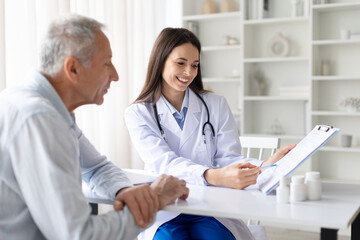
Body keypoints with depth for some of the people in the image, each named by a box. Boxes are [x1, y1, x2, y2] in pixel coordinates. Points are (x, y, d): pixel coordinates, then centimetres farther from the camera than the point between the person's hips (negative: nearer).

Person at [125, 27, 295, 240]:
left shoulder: (216, 105, 9)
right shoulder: (138, 114, 1)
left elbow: (227, 158, 1)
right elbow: (165, 163, -15)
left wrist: (263, 166, -22)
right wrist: (214, 177, -33)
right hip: (165, 213, -1)